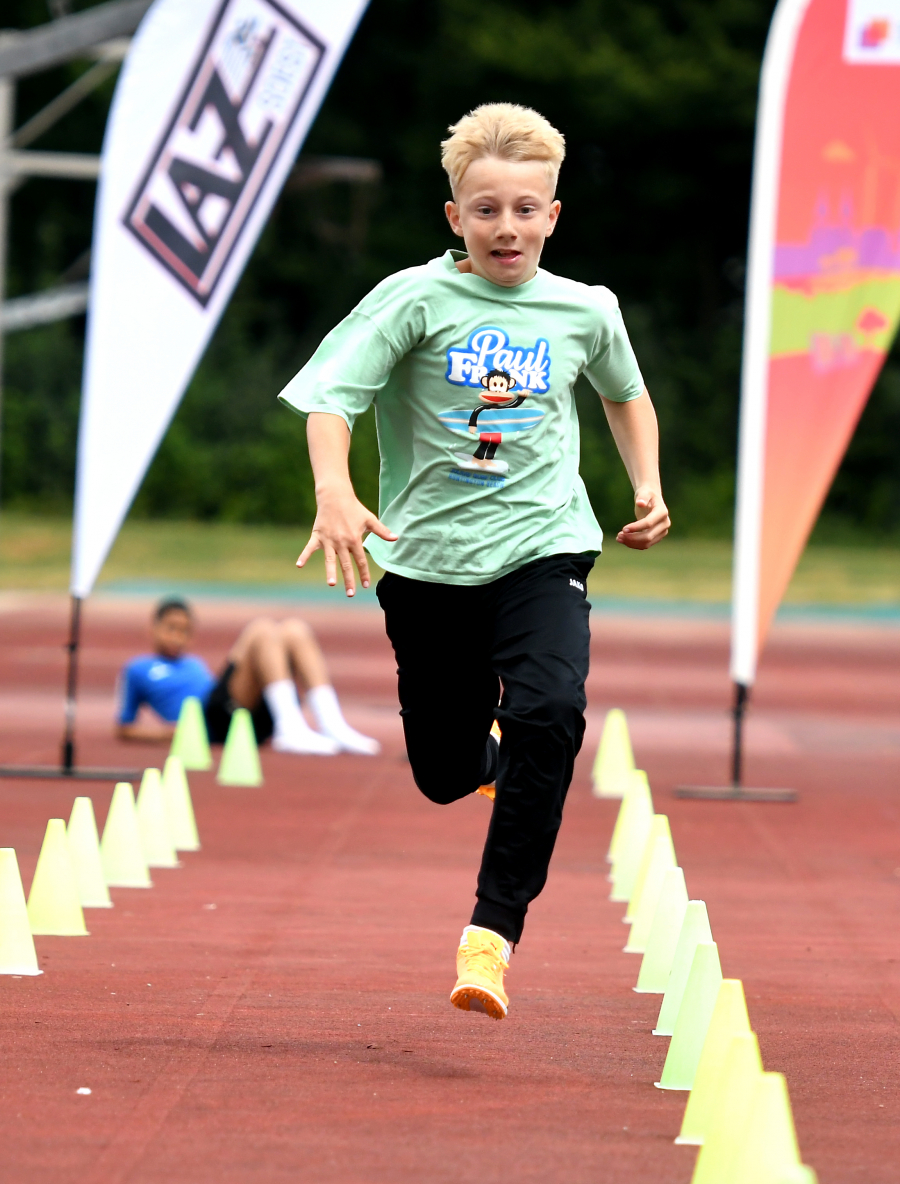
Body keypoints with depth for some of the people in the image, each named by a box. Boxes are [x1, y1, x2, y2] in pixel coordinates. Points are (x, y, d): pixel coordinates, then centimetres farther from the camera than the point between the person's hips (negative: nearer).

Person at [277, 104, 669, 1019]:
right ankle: (496, 758, 47)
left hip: (542, 549, 1)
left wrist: (648, 487, 13)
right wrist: (335, 493, -34)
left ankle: (493, 930, -19)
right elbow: (330, 393, -17)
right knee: (445, 771, 7)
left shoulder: (584, 311, 4)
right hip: (429, 558, 0)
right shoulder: (417, 299, -7)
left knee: (548, 714, -25)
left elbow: (625, 394, 26)